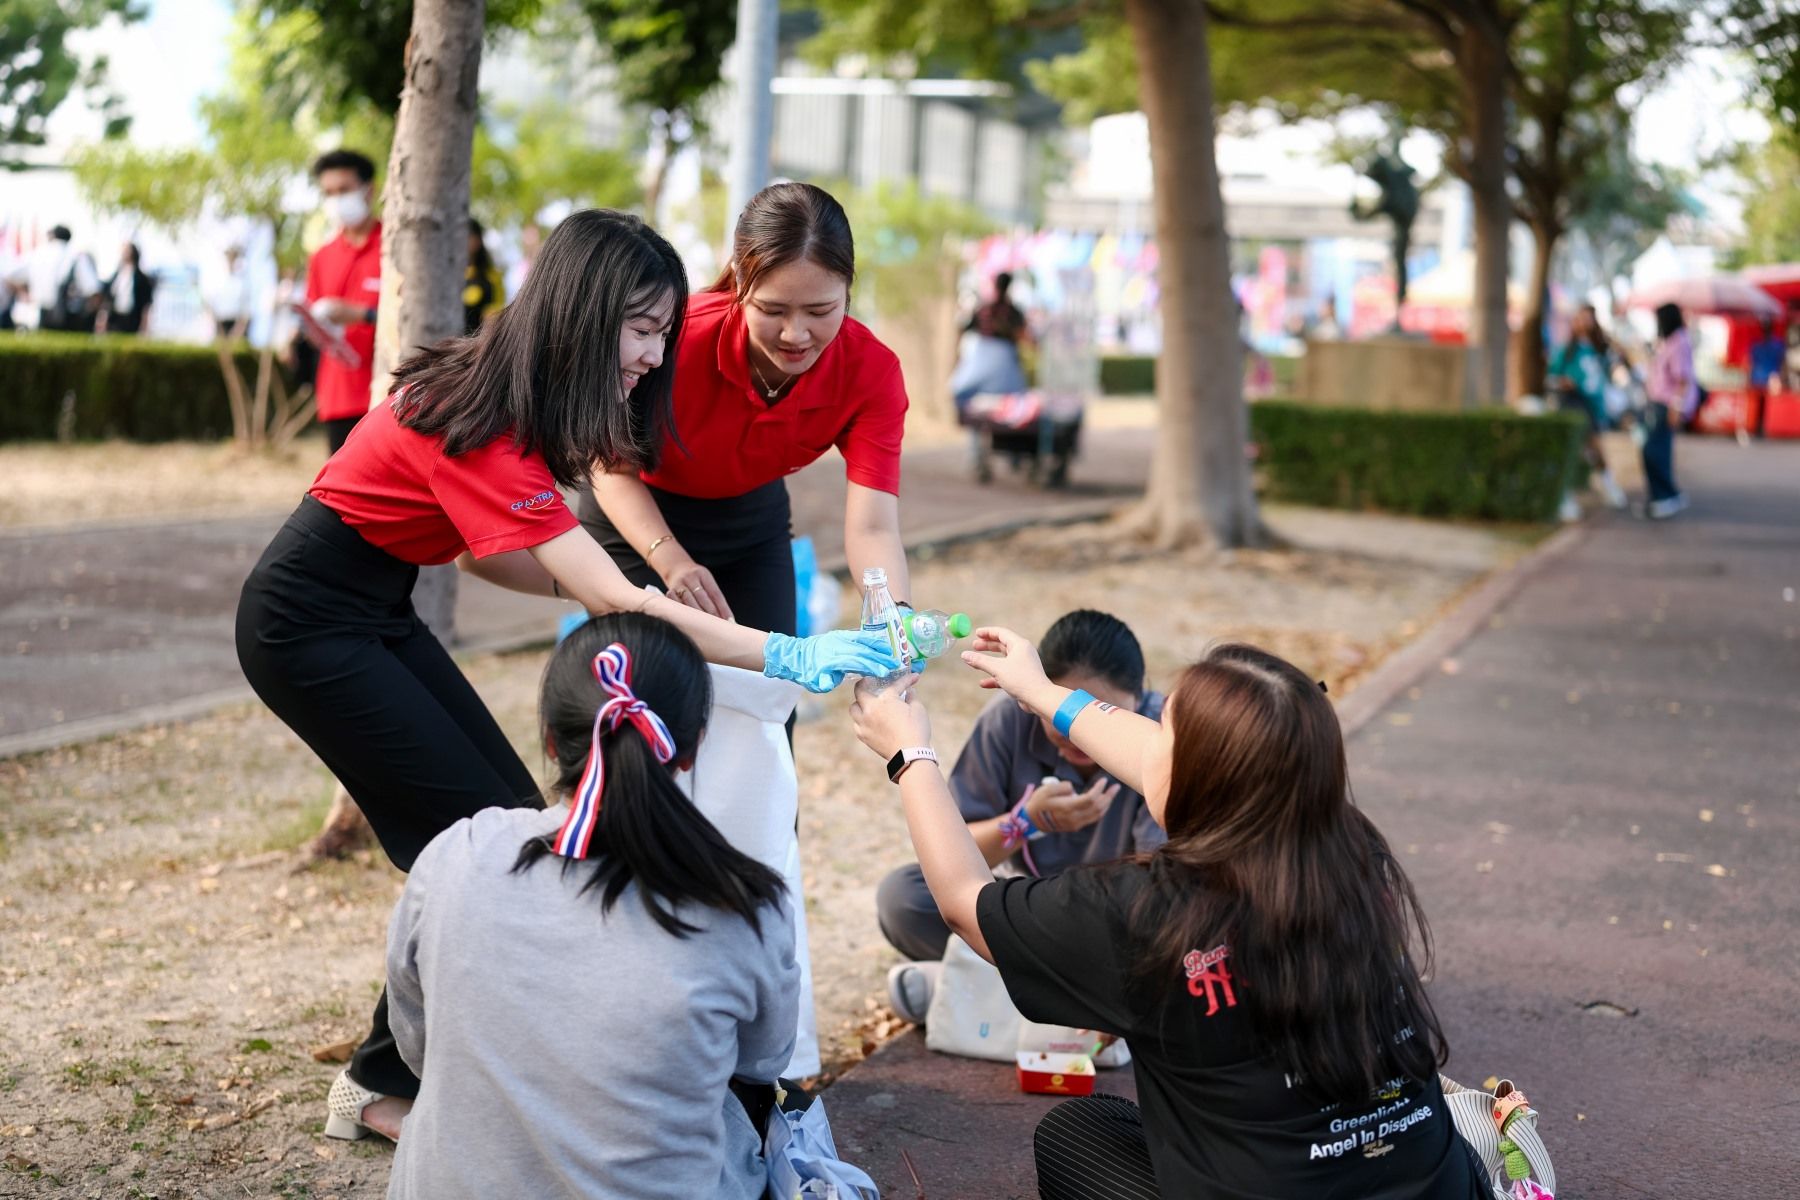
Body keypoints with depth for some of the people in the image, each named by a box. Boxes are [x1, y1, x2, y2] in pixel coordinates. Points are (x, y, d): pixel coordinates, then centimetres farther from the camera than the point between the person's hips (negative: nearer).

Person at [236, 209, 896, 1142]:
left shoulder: (511, 392, -1)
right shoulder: (482, 420, -29)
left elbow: (475, 544, 3)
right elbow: (611, 601, -33)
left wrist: (601, 586, -7)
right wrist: (787, 657, -35)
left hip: (376, 606, 9)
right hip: (308, 621, -9)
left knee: (515, 819, 5)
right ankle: (386, 1085, 8)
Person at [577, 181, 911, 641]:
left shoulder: (871, 372, -25)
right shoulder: (679, 336, -33)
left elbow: (871, 528, -32)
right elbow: (614, 470, -20)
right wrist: (671, 561, -37)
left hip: (755, 520, 3)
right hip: (639, 519, -3)